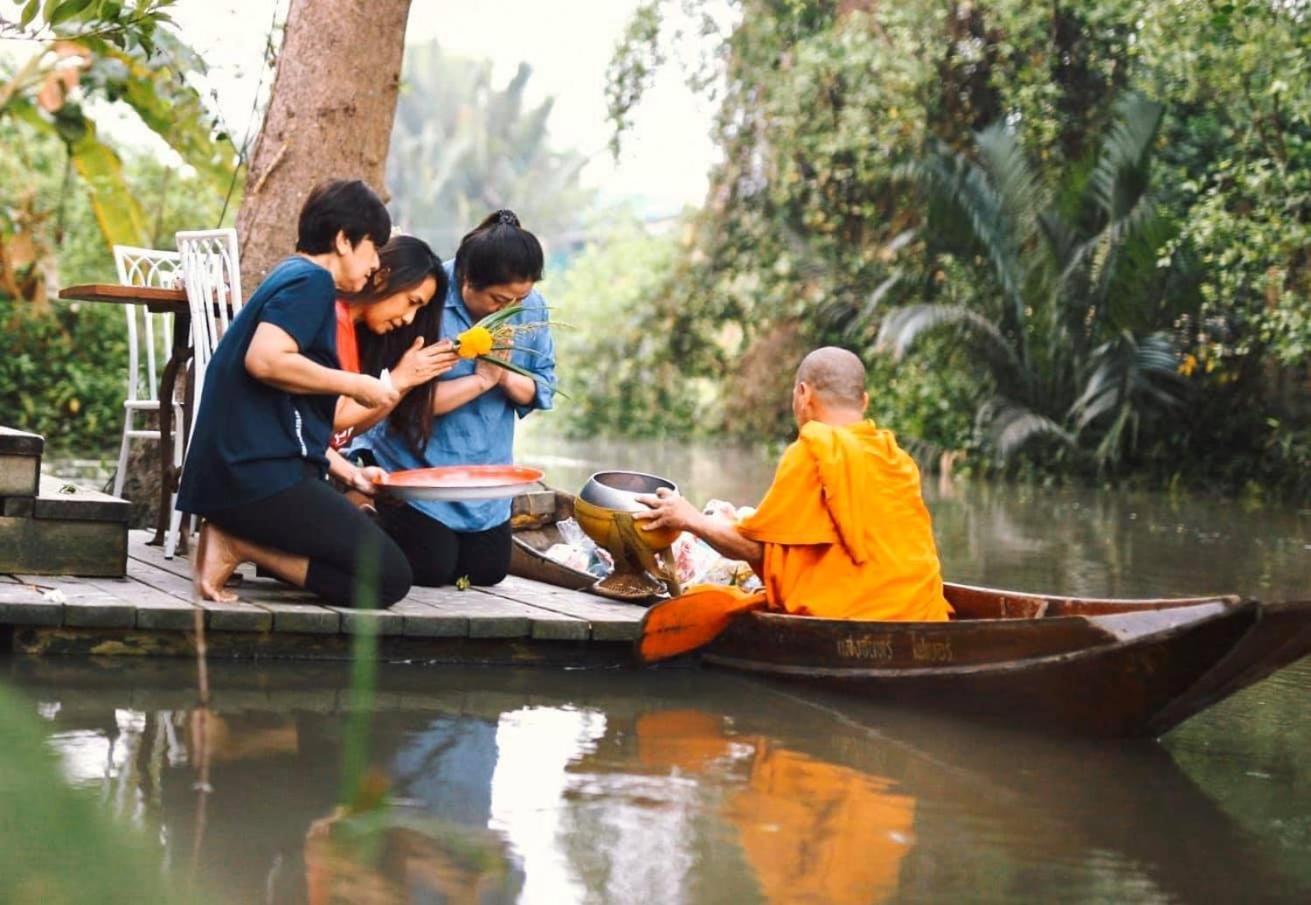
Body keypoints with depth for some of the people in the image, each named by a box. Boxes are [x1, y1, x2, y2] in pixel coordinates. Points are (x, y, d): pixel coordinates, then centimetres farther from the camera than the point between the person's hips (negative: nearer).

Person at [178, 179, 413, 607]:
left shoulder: (288, 277, 24)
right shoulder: (312, 280, -6)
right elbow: (264, 359, -24)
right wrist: (356, 385, -12)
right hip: (260, 473, -10)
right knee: (389, 577, -13)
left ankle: (235, 536, 0)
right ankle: (240, 546, -13)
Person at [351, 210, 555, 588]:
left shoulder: (531, 308, -6)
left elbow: (542, 391, -2)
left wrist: (507, 378, -23)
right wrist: (482, 379, -25)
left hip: (485, 474, 6)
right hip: (414, 467, -6)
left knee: (488, 571, 8)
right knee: (433, 570, -8)